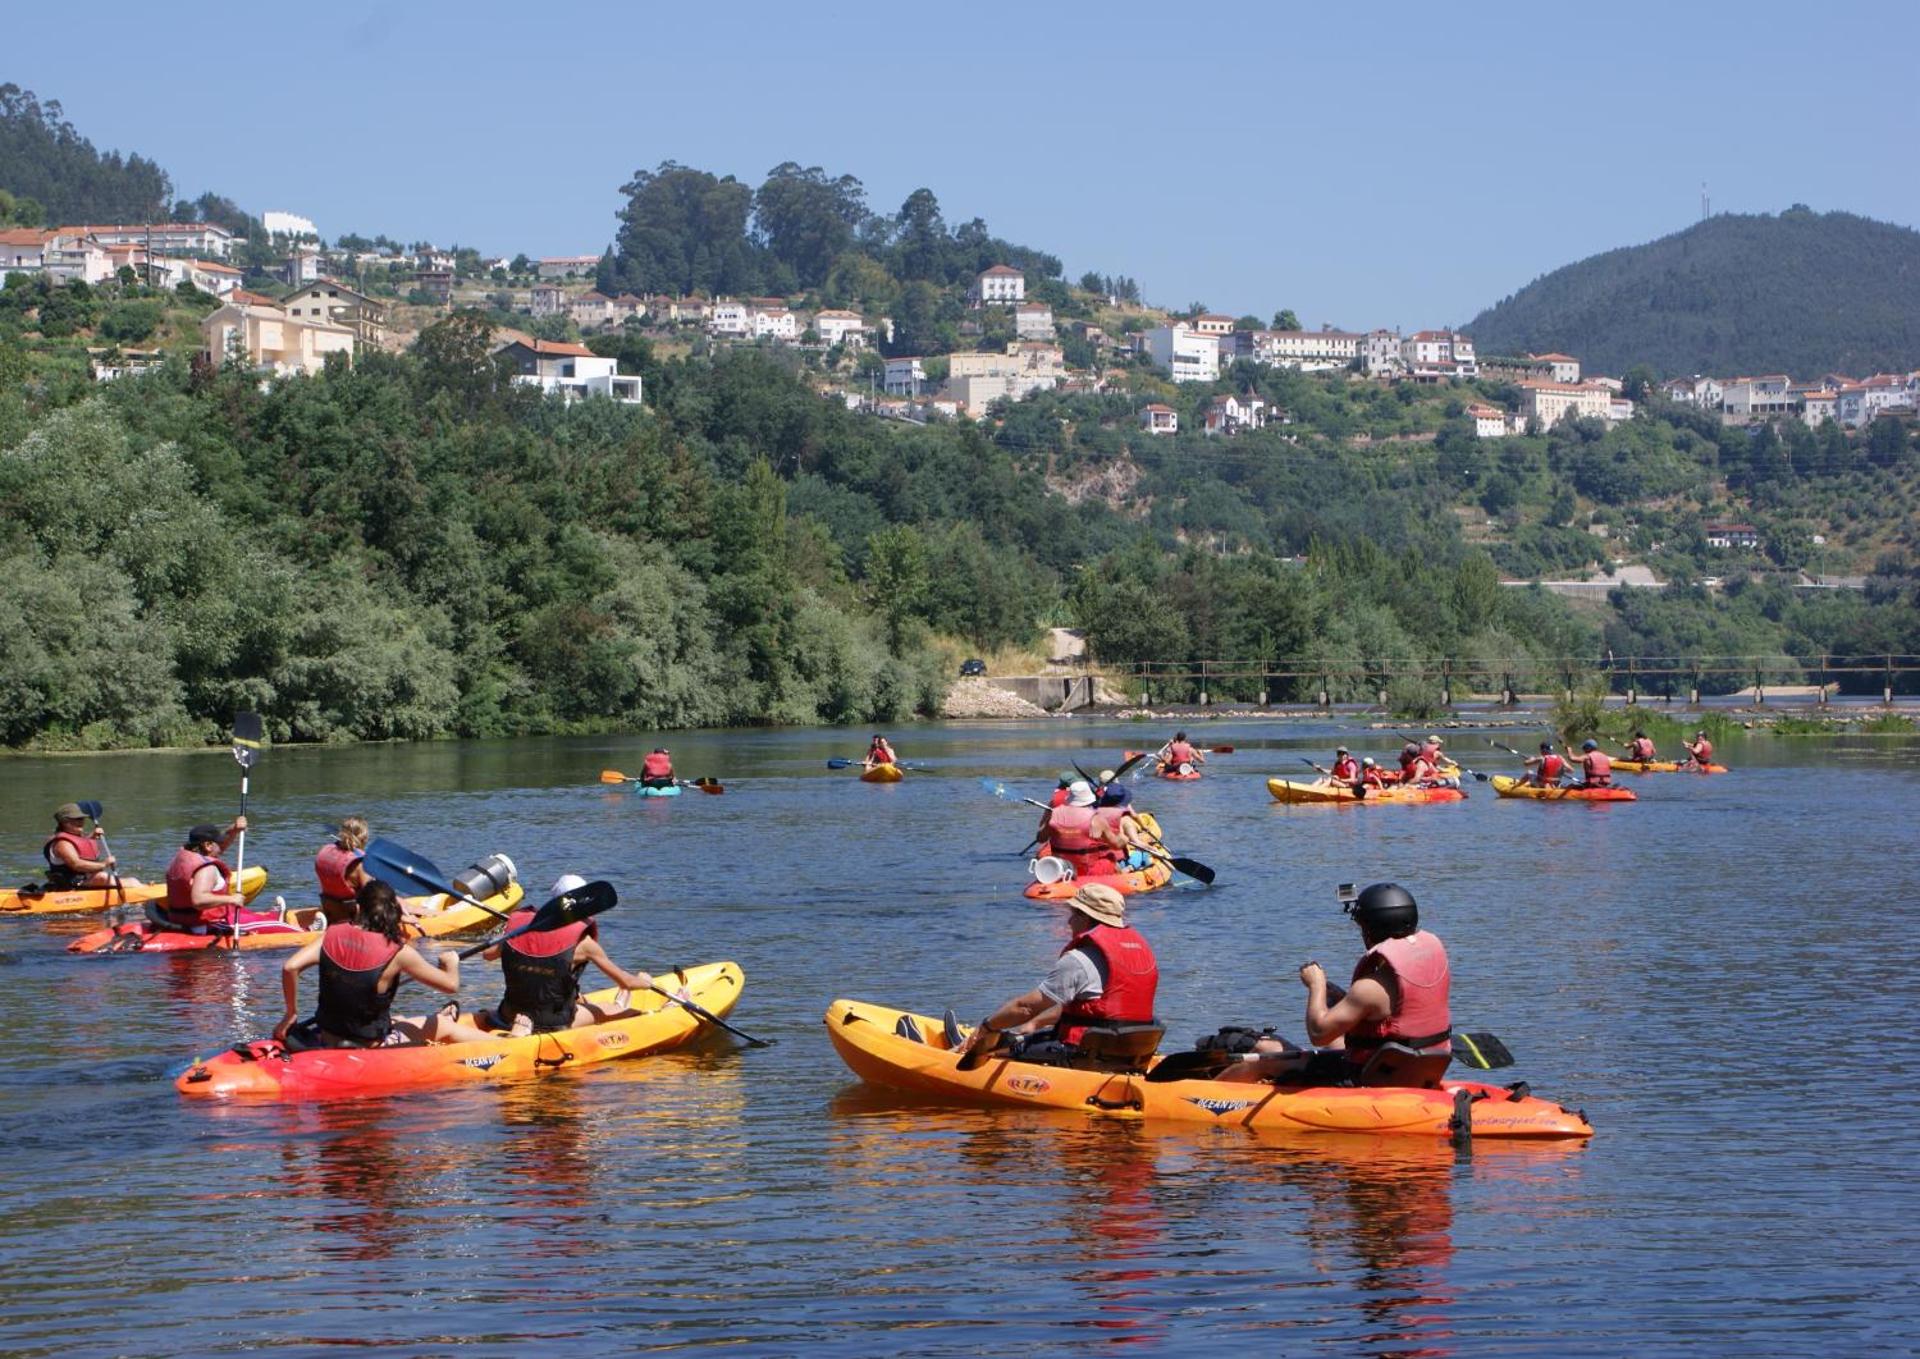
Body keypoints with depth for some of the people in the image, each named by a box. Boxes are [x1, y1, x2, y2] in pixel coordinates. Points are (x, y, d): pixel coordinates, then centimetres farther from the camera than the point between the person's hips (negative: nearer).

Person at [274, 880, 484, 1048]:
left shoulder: (333, 934, -6)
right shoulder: (397, 952, -17)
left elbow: (290, 967, -13)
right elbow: (451, 984, -8)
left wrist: (290, 1014, 1)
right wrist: (451, 962, 15)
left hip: (326, 1042, 5)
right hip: (370, 1048, -5)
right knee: (445, 1026, 18)